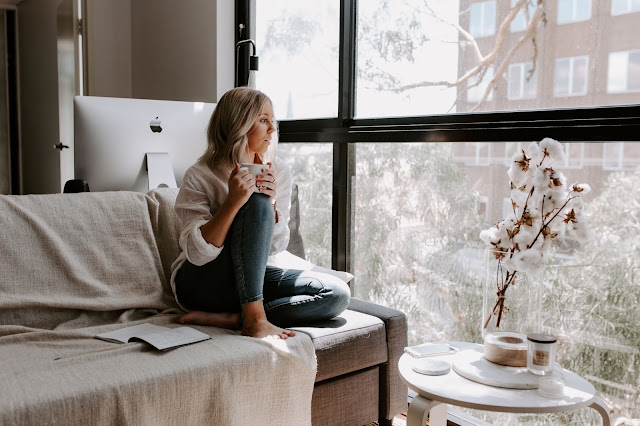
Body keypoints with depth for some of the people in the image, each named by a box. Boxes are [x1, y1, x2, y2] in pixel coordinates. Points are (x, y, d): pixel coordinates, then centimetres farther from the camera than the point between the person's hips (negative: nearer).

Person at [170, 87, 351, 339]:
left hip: (253, 279, 5)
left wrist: (271, 204, -20)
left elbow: (275, 247, -2)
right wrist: (233, 202, -32)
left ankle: (225, 319, -21)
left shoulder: (279, 174, 1)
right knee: (256, 202, -28)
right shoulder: (200, 177, -12)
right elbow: (197, 253, -21)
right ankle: (254, 318, -31)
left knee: (337, 294, -18)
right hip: (200, 284, -5)